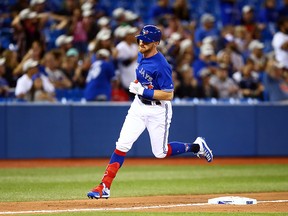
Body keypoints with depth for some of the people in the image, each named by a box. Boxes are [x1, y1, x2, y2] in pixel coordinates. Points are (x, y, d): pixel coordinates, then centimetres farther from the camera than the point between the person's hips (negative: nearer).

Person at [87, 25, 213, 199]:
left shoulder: (161, 65, -25)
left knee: (160, 153, 4)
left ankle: (196, 147, 28)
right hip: (139, 106, 6)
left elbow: (169, 95, -25)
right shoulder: (141, 56, 1)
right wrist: (136, 85, 7)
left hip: (158, 110, -6)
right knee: (122, 146, -5)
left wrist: (143, 90, -27)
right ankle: (104, 187, -7)